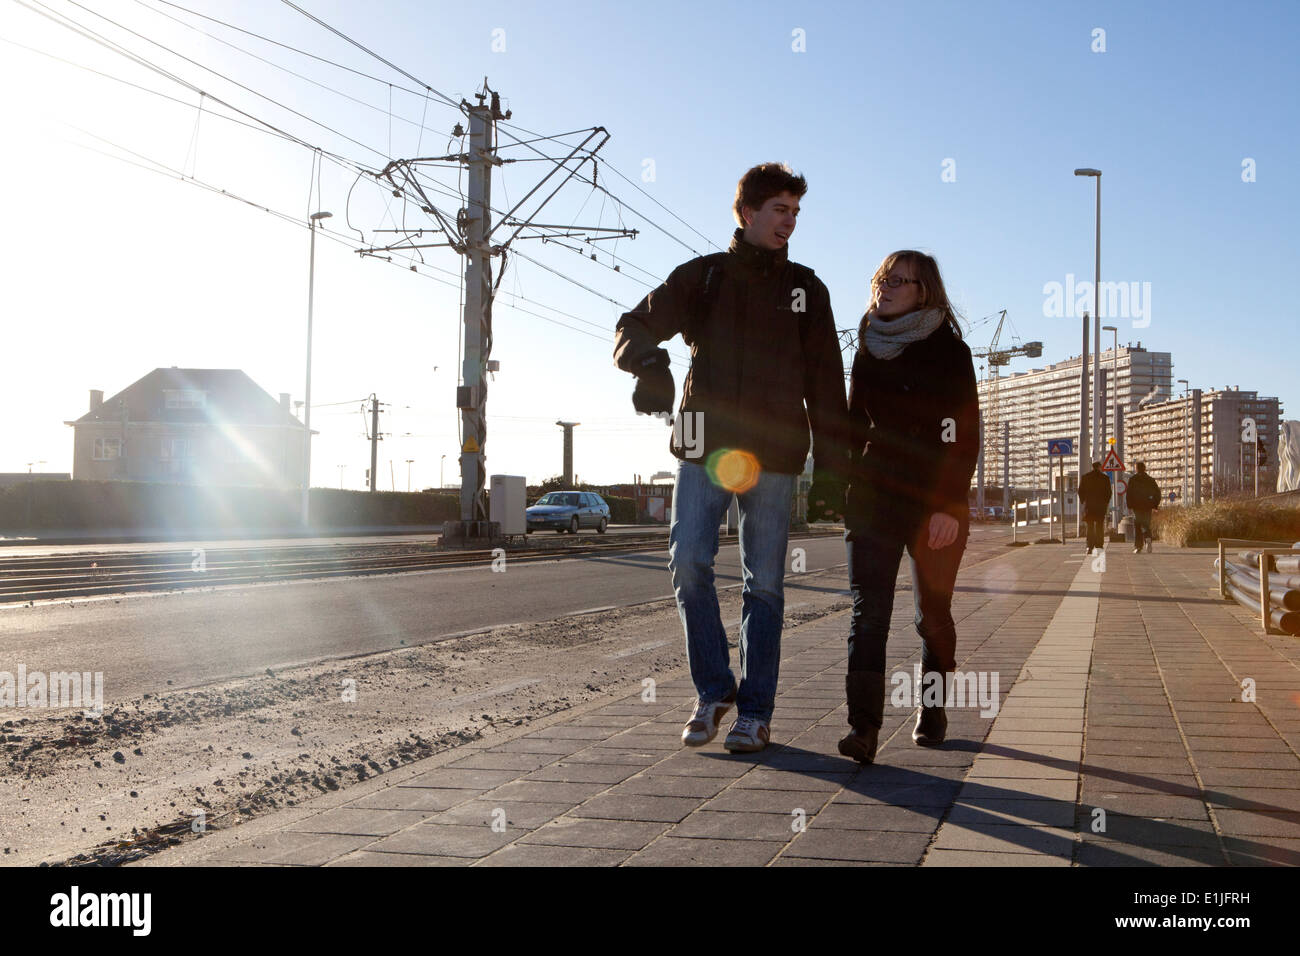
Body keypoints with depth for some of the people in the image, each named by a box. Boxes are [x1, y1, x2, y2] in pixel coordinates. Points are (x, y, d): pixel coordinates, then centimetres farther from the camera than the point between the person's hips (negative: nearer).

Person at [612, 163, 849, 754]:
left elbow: (825, 383, 11)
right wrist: (648, 361, -23)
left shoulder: (805, 290, 12)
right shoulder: (701, 277, 9)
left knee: (764, 583, 1)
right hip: (704, 447, 0)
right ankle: (713, 691, 9)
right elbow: (635, 326, 2)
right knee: (688, 564, -9)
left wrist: (831, 462, 3)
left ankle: (755, 711, 11)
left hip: (774, 455, 0)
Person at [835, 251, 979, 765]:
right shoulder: (869, 348, 12)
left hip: (935, 504, -3)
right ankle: (863, 725, -15)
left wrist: (948, 506, -16)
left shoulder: (948, 350, -2)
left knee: (933, 615, 7)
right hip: (873, 496, 3)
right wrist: (845, 489, 13)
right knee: (868, 610, -9)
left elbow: (964, 437, -7)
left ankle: (932, 713, 24)